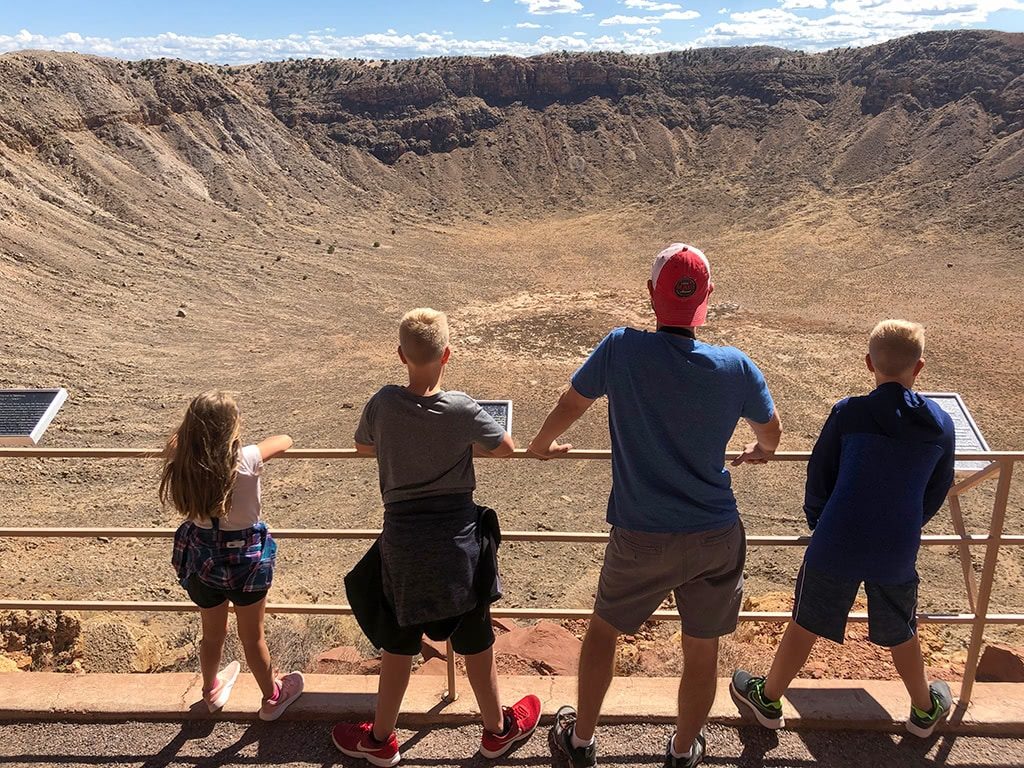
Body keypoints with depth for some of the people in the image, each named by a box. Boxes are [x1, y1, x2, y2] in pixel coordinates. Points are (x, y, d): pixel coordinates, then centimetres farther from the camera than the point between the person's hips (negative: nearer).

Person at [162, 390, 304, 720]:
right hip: (245, 559, -3)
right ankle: (272, 697, 41)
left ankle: (212, 690, 54)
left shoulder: (183, 462, -16)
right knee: (252, 636, 18)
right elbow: (285, 440, -7)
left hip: (201, 557, 4)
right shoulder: (246, 460, -25)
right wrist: (257, 447, 9)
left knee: (212, 632, 28)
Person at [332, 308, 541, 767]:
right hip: (458, 538, -1)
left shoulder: (384, 404, -11)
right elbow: (505, 448, 1)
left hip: (402, 540, 1)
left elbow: (364, 447, 9)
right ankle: (498, 729, 39)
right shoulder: (462, 409, -16)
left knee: (398, 643, 18)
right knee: (475, 640, 17)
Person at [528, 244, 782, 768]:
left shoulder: (620, 349, -15)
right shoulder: (736, 367, -9)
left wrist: (543, 444, 21)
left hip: (640, 538, -1)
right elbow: (771, 432, 10)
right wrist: (759, 450, 34)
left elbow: (570, 405, 0)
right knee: (702, 651, 20)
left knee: (604, 627, 23)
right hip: (716, 538, 1)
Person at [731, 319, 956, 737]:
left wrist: (819, 523, 16)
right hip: (897, 553, 3)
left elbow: (819, 477, -1)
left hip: (836, 546, -2)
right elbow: (937, 491, 12)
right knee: (900, 634, 24)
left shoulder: (848, 413, -9)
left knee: (806, 624, 14)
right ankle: (925, 710, 47)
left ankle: (768, 699, 31)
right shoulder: (941, 425, 0)